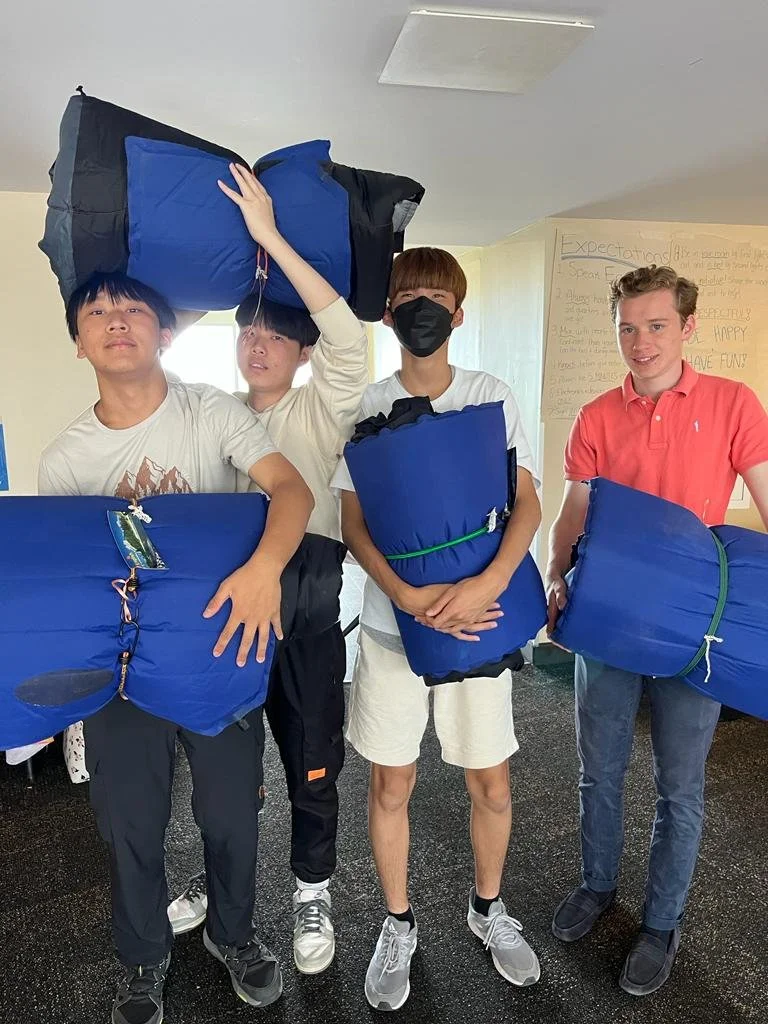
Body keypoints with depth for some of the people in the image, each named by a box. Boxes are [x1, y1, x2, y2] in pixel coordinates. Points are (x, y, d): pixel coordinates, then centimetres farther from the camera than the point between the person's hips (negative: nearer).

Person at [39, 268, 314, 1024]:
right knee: (130, 823, 14)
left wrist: (264, 566, -41)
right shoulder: (63, 460, -3)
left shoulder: (211, 412, -10)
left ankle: (231, 933, 44)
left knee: (231, 809, 13)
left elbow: (292, 488, -23)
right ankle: (143, 959, 43)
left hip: (220, 649, -1)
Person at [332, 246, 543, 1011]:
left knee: (491, 780, 12)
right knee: (391, 782, 11)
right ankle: (398, 925, 35)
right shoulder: (366, 407, -1)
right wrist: (408, 597, -21)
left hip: (477, 616, 1)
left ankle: (487, 907, 40)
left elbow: (527, 503, -6)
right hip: (392, 621, 0)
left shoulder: (491, 395, 0)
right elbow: (353, 524, -5)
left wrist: (487, 585, -23)